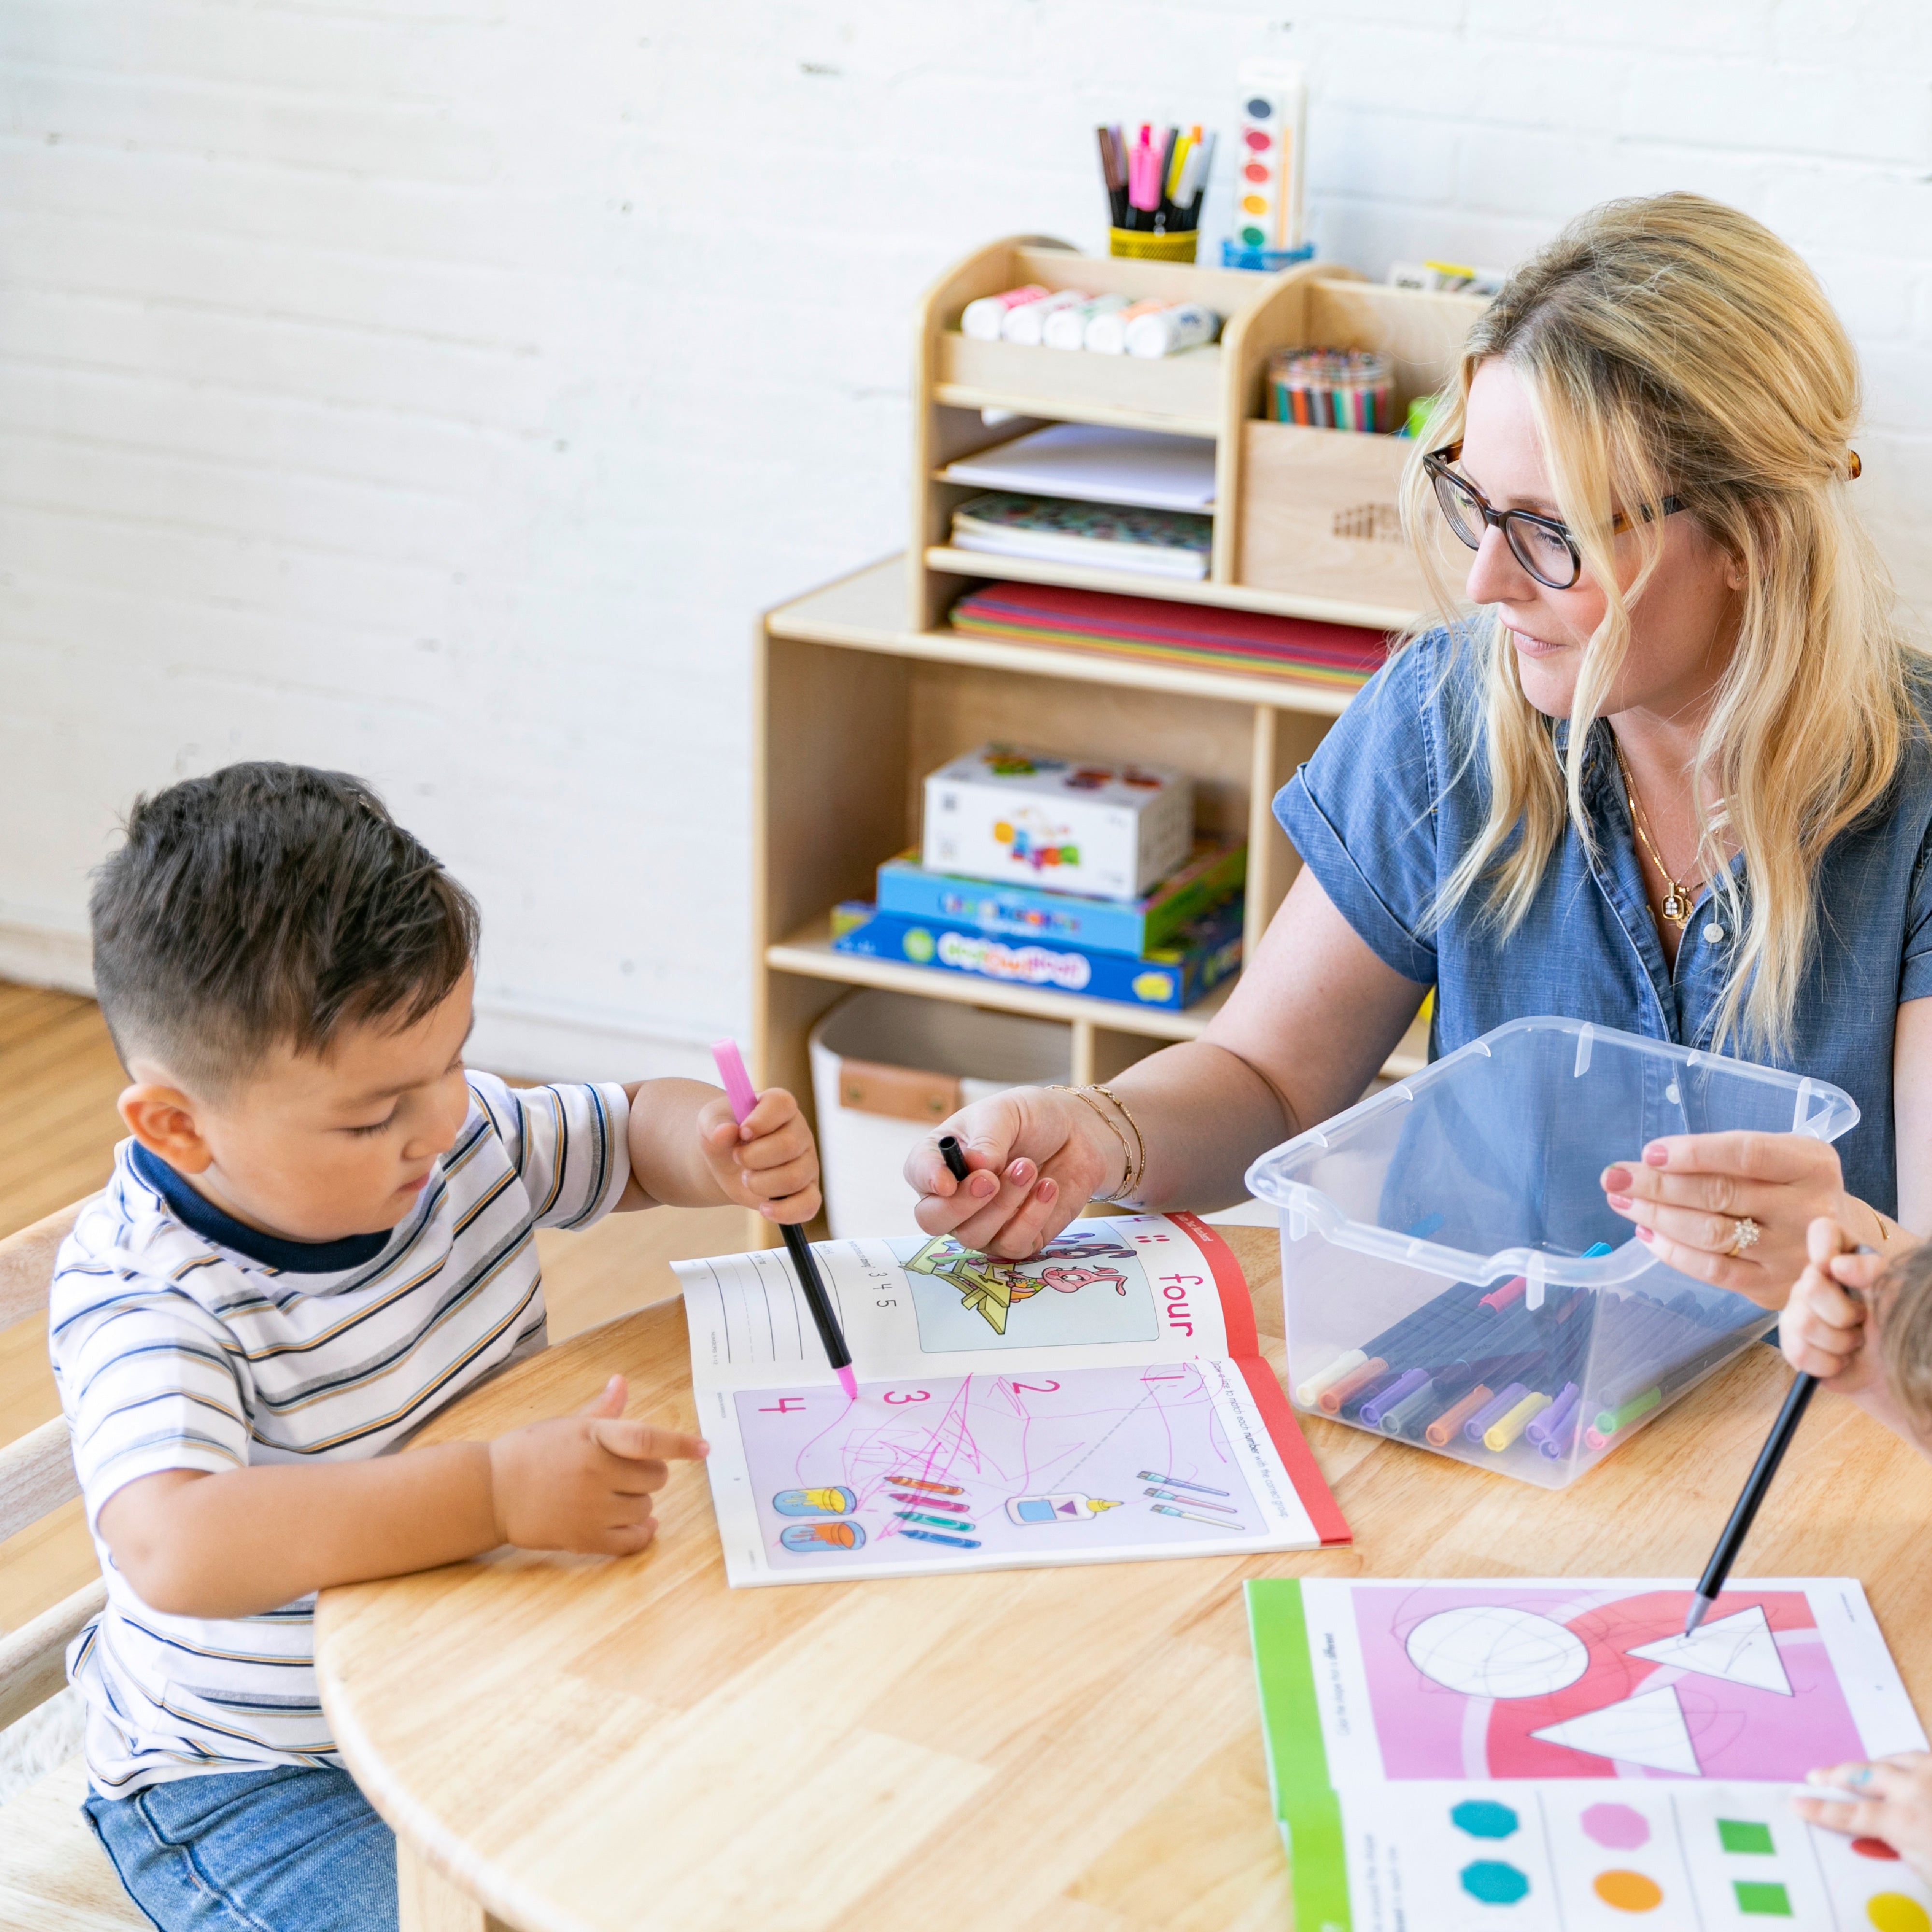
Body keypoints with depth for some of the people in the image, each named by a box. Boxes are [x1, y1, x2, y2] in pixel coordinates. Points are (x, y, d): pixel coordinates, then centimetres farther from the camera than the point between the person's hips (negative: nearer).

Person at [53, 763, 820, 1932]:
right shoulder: (143, 1296, -27)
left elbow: (635, 1132, 13)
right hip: (257, 1778, -5)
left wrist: (724, 1149, -13)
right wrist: (498, 1493, -50)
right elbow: (178, 1550, -44)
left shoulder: (461, 1131, -6)